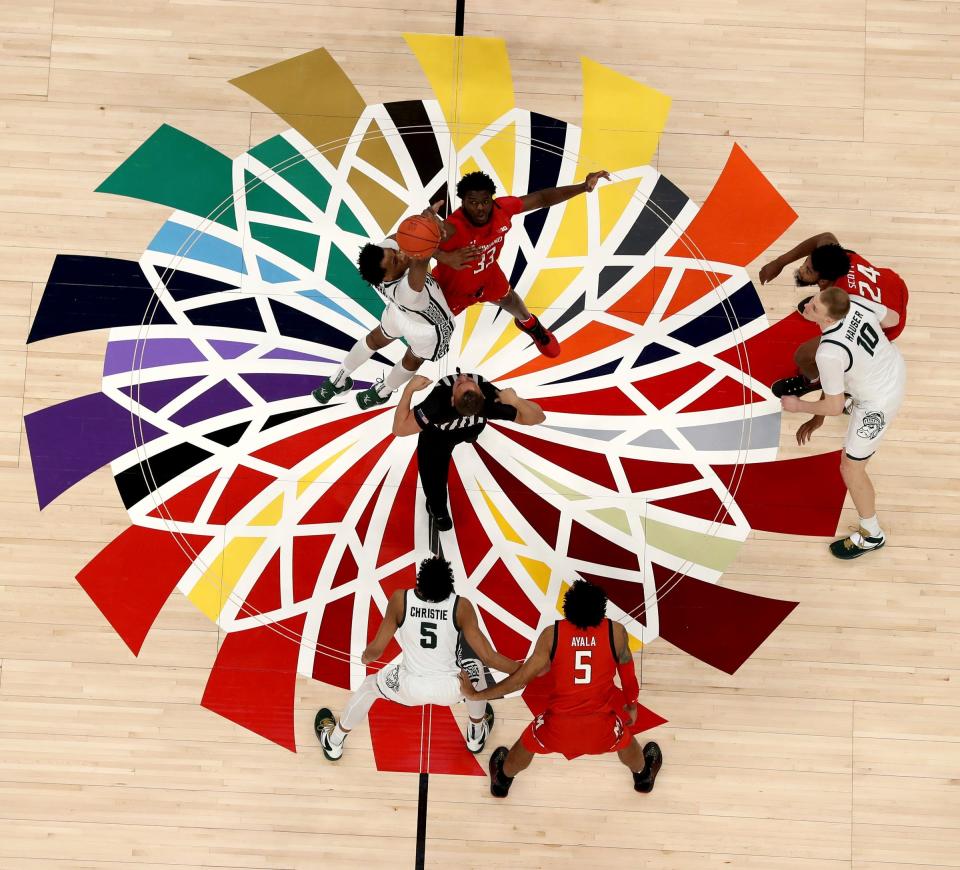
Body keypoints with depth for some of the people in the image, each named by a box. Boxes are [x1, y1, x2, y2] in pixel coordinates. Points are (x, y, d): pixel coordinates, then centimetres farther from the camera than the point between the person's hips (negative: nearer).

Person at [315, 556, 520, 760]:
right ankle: (476, 736, 52)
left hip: (410, 687, 0)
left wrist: (366, 657, 15)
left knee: (368, 687, 32)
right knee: (477, 670, 35)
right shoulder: (461, 606, -18)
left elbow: (376, 650, -9)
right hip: (451, 689, 0)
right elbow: (489, 657, -16)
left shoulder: (400, 600, -17)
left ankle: (333, 743, 52)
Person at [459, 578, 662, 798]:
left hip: (559, 726, 0)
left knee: (527, 744, 34)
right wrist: (631, 704, 25)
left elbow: (521, 678, -10)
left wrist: (476, 695, 2)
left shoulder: (551, 634, -15)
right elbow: (627, 672, 5)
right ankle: (644, 776, 65)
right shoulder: (616, 632, -13)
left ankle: (502, 781, 59)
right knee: (625, 741, 37)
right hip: (601, 725, 1)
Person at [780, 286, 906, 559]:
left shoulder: (828, 353, -40)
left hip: (879, 403, -8)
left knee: (851, 469, 7)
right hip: (895, 367, 8)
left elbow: (834, 407, -26)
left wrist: (798, 406, -9)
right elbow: (893, 318, -1)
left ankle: (871, 535, 25)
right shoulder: (854, 301, -23)